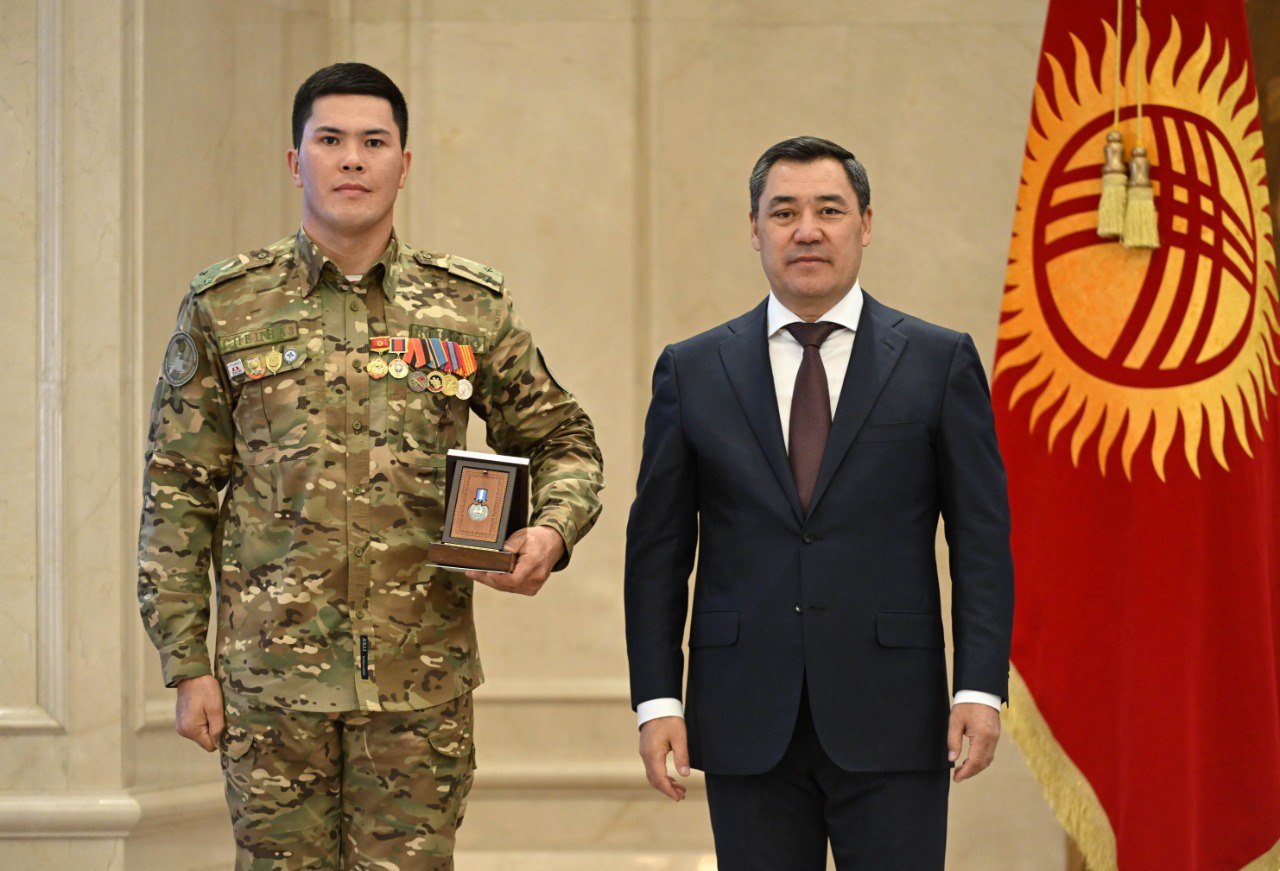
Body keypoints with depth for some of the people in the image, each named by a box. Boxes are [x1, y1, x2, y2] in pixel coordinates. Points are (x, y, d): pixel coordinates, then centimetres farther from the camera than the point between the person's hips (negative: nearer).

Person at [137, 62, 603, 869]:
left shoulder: (472, 309, 6)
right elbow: (178, 494, 5)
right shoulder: (224, 309, 4)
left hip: (422, 680, 0)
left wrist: (550, 533, -8)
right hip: (270, 674, 0)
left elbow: (563, 440, 15)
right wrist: (186, 665, 1)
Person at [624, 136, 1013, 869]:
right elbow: (658, 549, 8)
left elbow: (983, 539, 2)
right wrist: (657, 698, 0)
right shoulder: (693, 371, 8)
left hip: (890, 723, -1)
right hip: (747, 724, 1)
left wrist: (981, 688, -7)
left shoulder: (940, 362, 4)